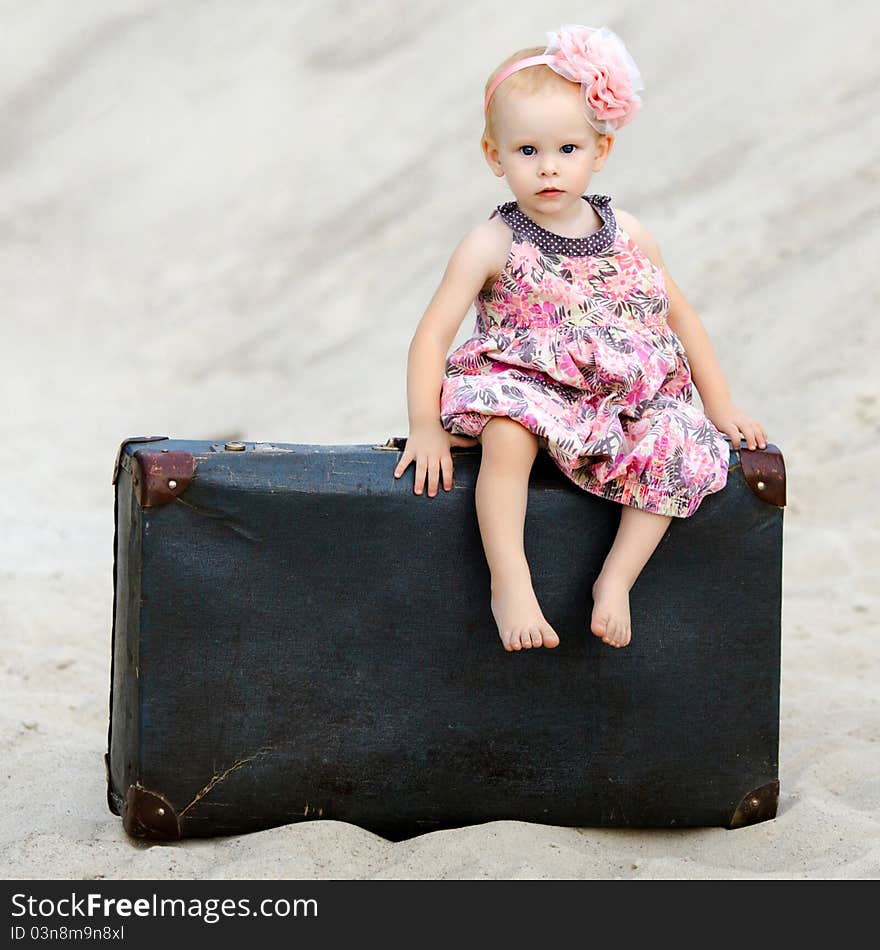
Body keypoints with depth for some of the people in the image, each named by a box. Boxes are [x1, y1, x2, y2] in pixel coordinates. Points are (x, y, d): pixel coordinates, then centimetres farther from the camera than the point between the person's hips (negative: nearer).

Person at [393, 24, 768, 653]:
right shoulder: (493, 246, -5)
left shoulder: (627, 235, 6)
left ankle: (617, 577, -17)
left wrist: (720, 405, 12)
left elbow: (680, 315, 16)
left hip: (626, 396, 4)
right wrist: (425, 428, -17)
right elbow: (433, 334, -8)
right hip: (527, 388, -3)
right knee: (508, 431, -37)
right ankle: (510, 583, -31)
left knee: (680, 445, -24)